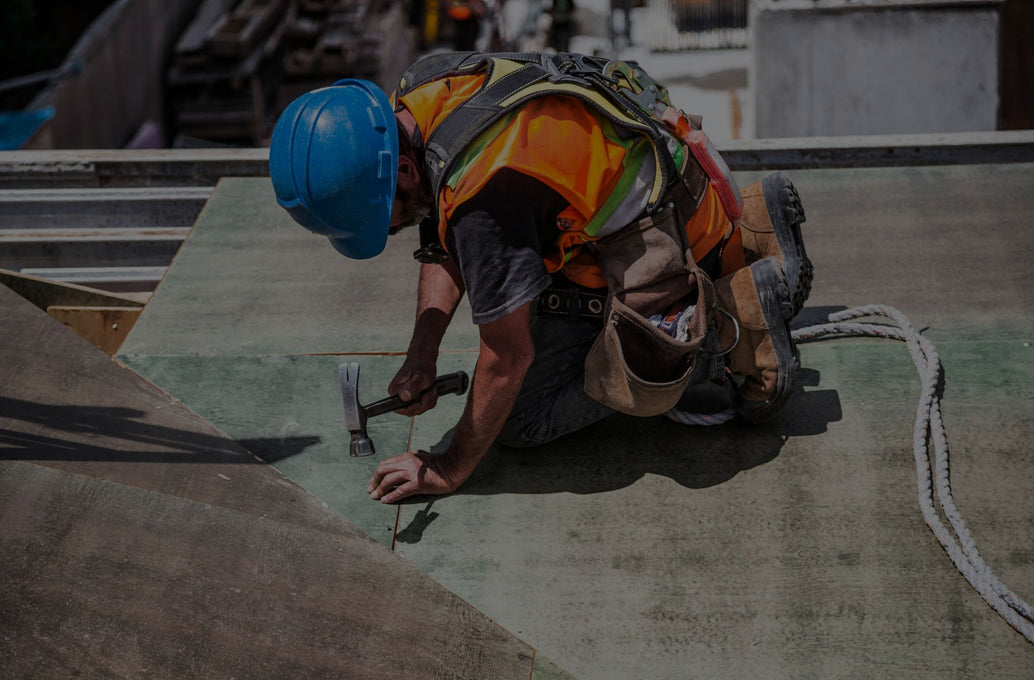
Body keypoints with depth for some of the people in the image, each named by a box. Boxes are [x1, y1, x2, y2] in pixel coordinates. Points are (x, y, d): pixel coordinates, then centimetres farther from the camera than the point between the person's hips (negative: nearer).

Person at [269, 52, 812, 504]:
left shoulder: (484, 194, -35)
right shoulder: (412, 98, -8)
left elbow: (509, 357, -25)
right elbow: (444, 246, 6)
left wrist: (451, 471, -14)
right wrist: (421, 357, -5)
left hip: (665, 230, -9)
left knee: (523, 418, -5)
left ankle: (741, 313, -4)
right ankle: (745, 235, 20)